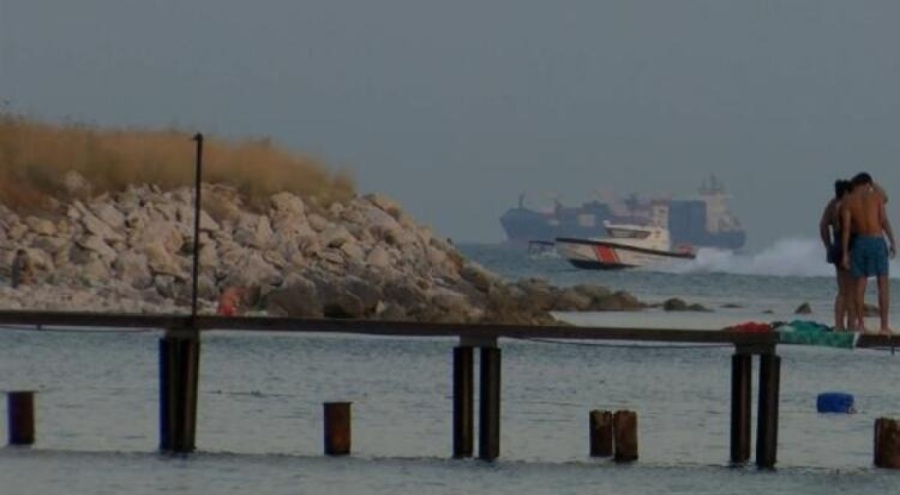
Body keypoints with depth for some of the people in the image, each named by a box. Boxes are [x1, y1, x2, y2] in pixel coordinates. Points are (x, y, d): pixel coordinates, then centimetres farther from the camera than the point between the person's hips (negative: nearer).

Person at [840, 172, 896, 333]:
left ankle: (860, 324, 6)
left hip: (859, 242, 1)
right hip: (877, 241, -1)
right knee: (883, 284, 2)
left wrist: (845, 253, -4)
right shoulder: (876, 195, -1)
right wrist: (892, 243, 1)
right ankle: (884, 325, -3)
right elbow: (884, 221, -6)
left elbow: (846, 228, -5)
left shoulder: (847, 201, 0)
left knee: (859, 284, 8)